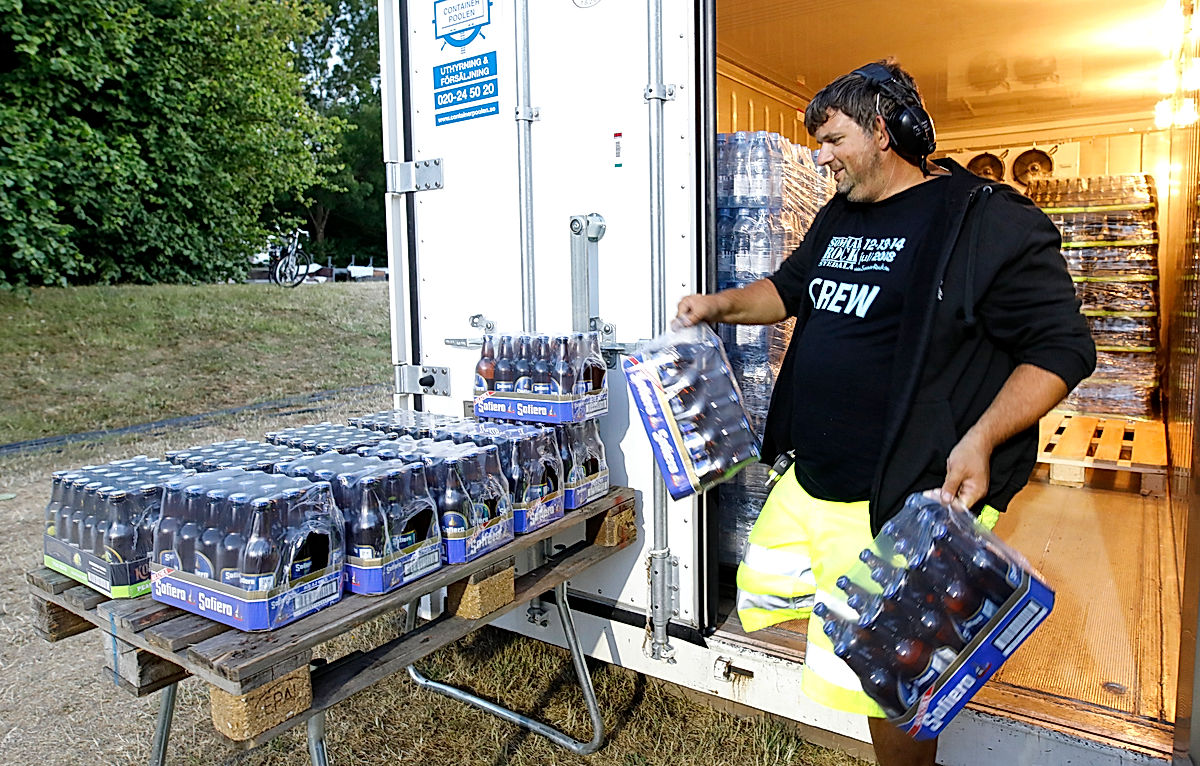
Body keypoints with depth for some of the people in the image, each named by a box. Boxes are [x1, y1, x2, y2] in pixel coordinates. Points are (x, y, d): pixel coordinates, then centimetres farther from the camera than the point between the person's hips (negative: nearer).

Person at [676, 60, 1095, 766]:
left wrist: (979, 440, -26)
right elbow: (791, 288, 28)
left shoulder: (990, 222, -12)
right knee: (762, 593, 22)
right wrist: (720, 305, 10)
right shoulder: (839, 218, 13)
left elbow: (1063, 346, -13)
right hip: (806, 483, 9)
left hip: (901, 501, -8)